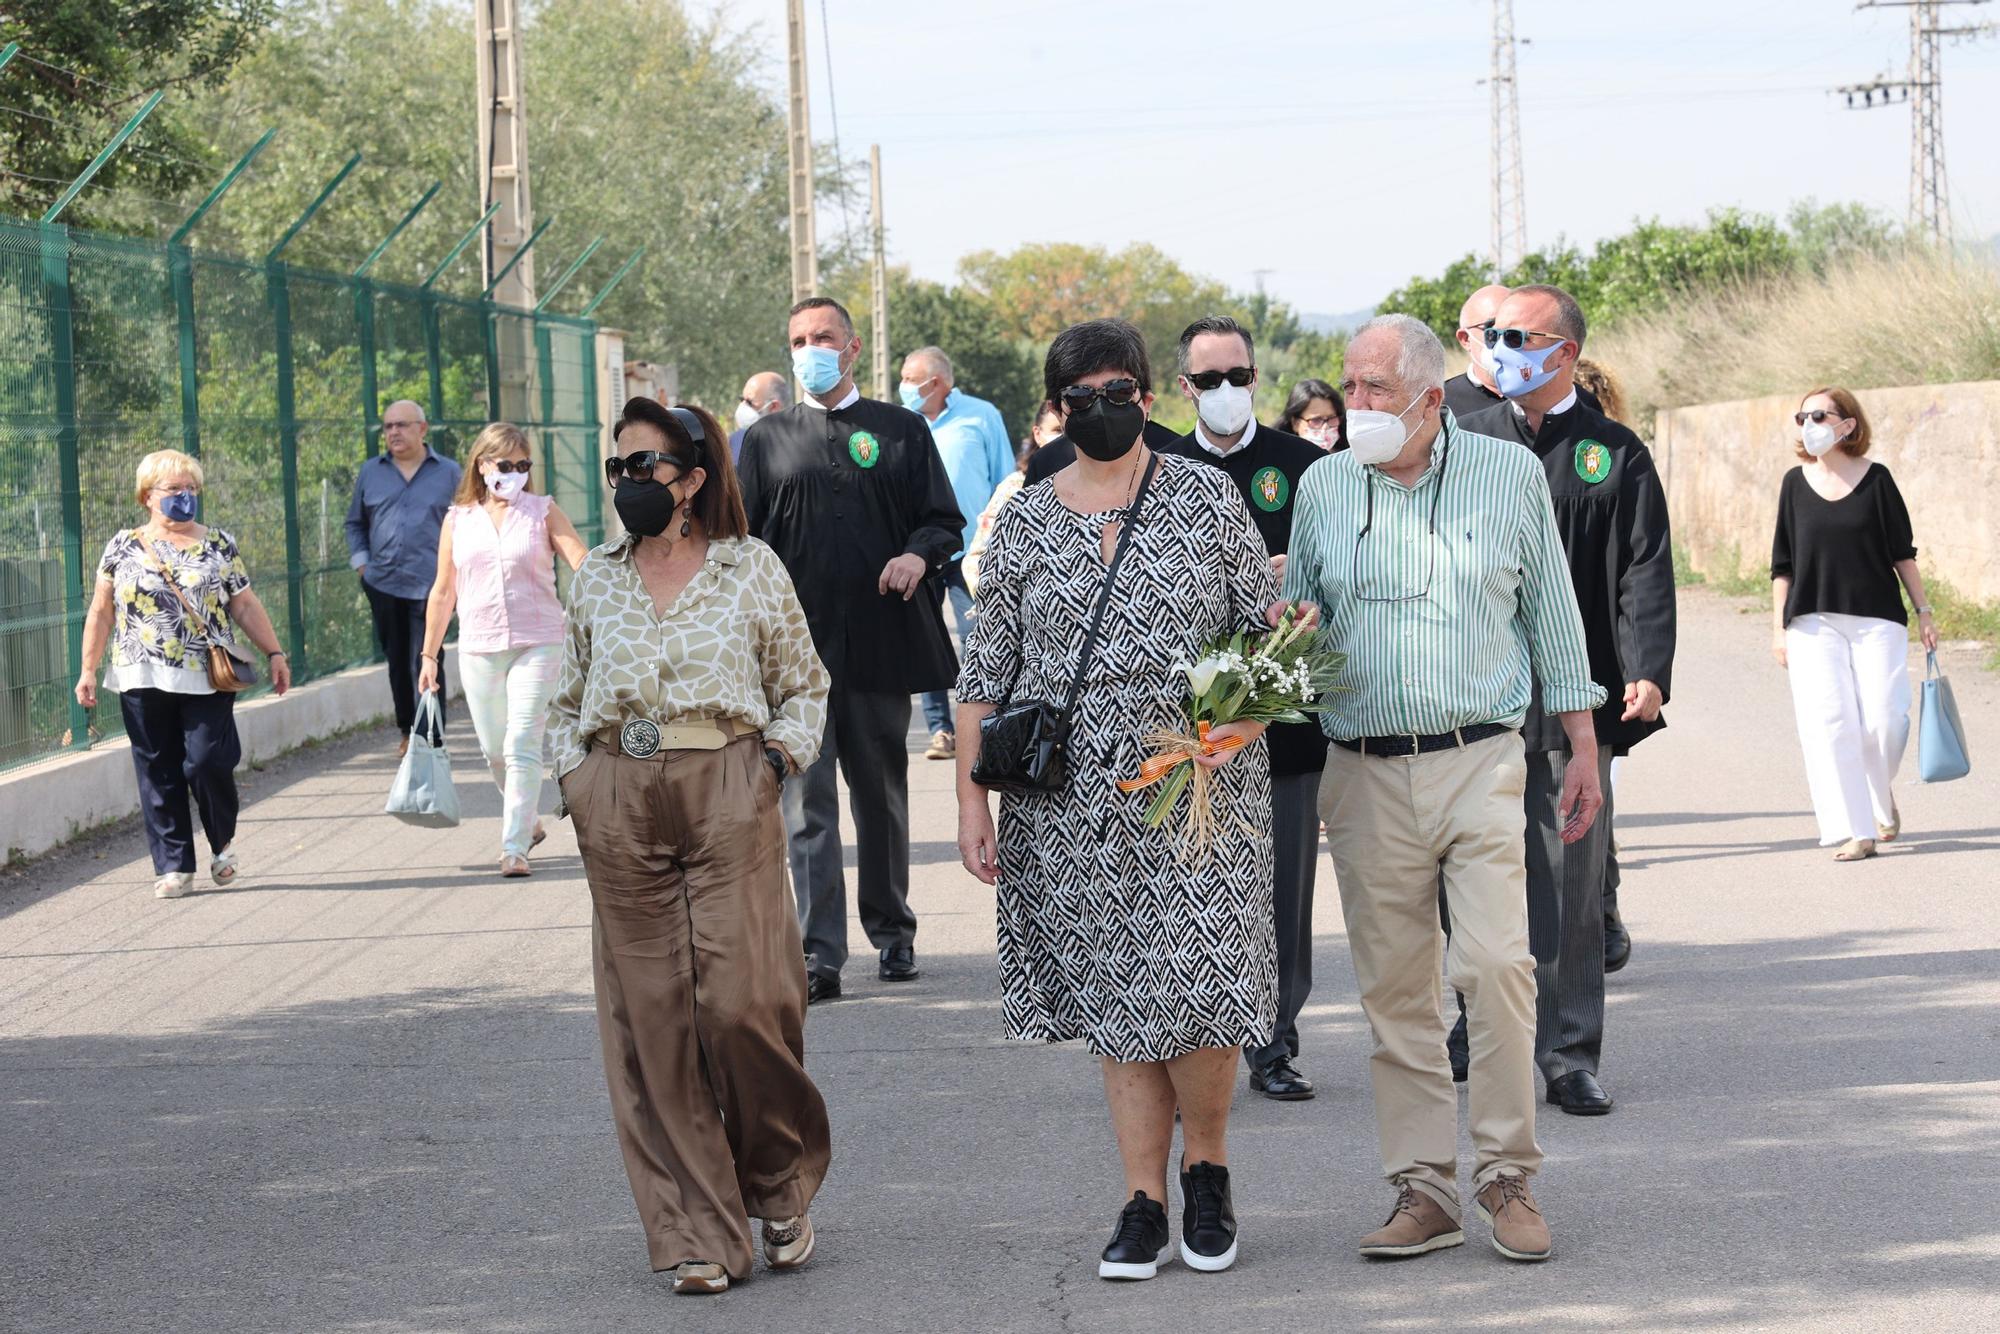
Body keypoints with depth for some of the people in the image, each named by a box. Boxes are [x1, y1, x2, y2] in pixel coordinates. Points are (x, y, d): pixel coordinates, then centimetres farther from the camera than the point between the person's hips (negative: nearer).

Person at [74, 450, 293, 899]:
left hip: (207, 678, -1)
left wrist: (274, 652, 3)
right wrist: (88, 670, 5)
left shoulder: (219, 545, 8)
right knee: (158, 774, 1)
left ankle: (223, 841, 18)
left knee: (208, 763, -9)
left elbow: (245, 606, 9)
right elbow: (101, 613, 9)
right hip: (144, 681, 1)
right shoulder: (123, 547, 7)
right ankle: (174, 868, 7)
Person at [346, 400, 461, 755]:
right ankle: (407, 730, 26)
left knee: (425, 665, -9)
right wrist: (361, 563, 10)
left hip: (429, 586, -4)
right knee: (397, 661, 12)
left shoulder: (448, 473, 5)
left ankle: (429, 741, -7)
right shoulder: (370, 472, 12)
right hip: (383, 584, 4)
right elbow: (355, 523, 22)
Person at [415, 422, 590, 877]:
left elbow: (582, 564, -8)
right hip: (478, 648, 3)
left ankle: (515, 846, -10)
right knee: (495, 750, 9)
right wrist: (429, 655, 14)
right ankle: (528, 822, 33)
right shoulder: (458, 520, 8)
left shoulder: (542, 512, 2)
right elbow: (443, 592, 14)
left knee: (522, 746, -12)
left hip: (536, 645, -3)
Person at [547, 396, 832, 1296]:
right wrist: (575, 776, 4)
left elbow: (804, 685, 13)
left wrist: (779, 756, -2)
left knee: (744, 1002, -11)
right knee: (650, 1016, -1)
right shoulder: (596, 581, 14)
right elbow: (567, 701, 21)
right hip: (618, 807, 3)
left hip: (728, 792, -3)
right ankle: (696, 1234, 5)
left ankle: (779, 1187, 15)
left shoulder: (751, 568, 6)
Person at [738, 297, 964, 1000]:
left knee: (882, 795, 10)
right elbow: (746, 543, 9)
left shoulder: (902, 430, 10)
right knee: (806, 803, -6)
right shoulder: (767, 439, 11)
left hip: (881, 643, 0)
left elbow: (945, 520, 8)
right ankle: (819, 954, -7)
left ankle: (892, 930, 25)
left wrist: (919, 554, -15)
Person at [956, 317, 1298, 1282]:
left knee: (1195, 985, -6)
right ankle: (1143, 1202, 13)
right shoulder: (1024, 525, 6)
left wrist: (1235, 728, -11)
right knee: (1113, 993, 5)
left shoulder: (1209, 501, 3)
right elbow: (985, 673, 8)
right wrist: (971, 801, 2)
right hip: (1072, 802, 2)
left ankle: (1206, 1171, 18)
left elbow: (1269, 627, 6)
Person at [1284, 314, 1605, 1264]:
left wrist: (1583, 746, 10)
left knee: (1496, 963, -13)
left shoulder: (1510, 474, 4)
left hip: (1480, 763, -2)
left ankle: (1507, 1175, -1)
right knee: (1393, 988, 3)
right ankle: (1424, 1190, 10)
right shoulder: (1322, 488, 8)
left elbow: (1552, 612, 10)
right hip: (1365, 774, 2)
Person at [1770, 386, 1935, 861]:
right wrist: (1779, 627, 6)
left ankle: (1882, 798, 24)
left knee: (1884, 720, -7)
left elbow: (1902, 553, 6)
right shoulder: (1796, 483, 5)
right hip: (1814, 625, 1)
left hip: (1877, 620, -1)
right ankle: (1854, 831, -6)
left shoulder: (1875, 479, 0)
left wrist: (1923, 611, 5)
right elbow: (1783, 564, 9)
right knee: (1829, 723, -9)